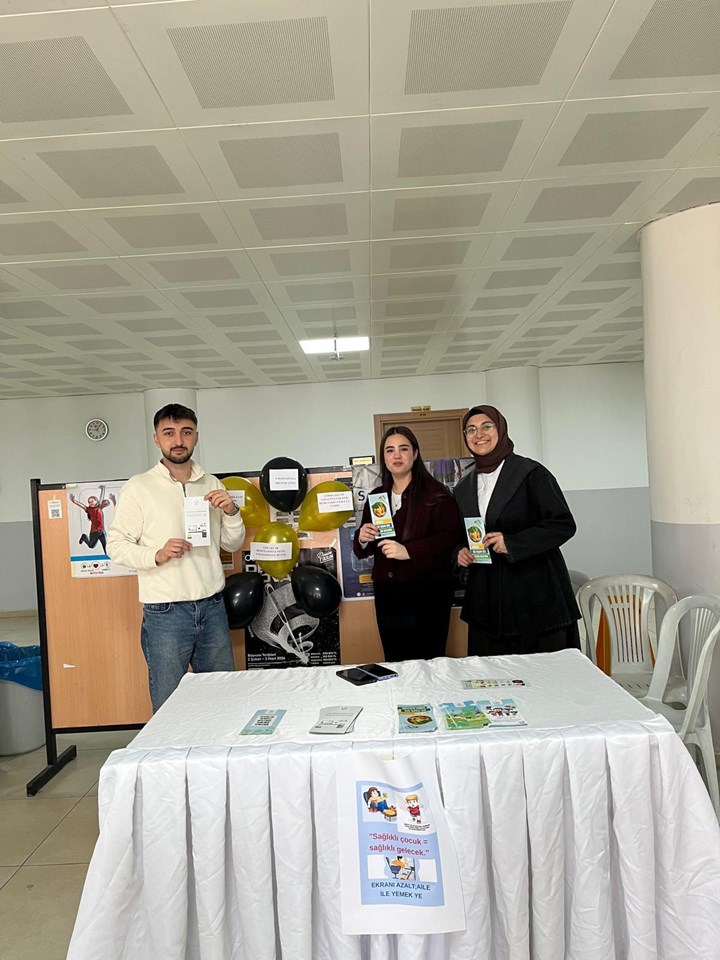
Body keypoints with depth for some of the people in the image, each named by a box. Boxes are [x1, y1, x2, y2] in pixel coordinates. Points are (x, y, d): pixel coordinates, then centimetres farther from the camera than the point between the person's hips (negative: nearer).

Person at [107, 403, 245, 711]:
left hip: (213, 606, 4)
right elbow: (116, 543, -5)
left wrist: (231, 512, -6)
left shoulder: (212, 485, 8)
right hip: (165, 612, -4)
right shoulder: (139, 487, -4)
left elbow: (233, 544, 12)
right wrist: (156, 555, -21)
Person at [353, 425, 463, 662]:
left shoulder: (435, 493, -5)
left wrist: (408, 551, -23)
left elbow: (450, 536, -14)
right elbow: (363, 549, 19)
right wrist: (362, 538, -5)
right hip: (387, 592, 5)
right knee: (394, 663, 10)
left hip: (427, 592, -5)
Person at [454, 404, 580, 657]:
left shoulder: (531, 473, -6)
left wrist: (512, 543, -19)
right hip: (487, 602, 5)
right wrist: (460, 551, 0)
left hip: (536, 596, -4)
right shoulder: (464, 487, 12)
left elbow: (564, 524, -10)